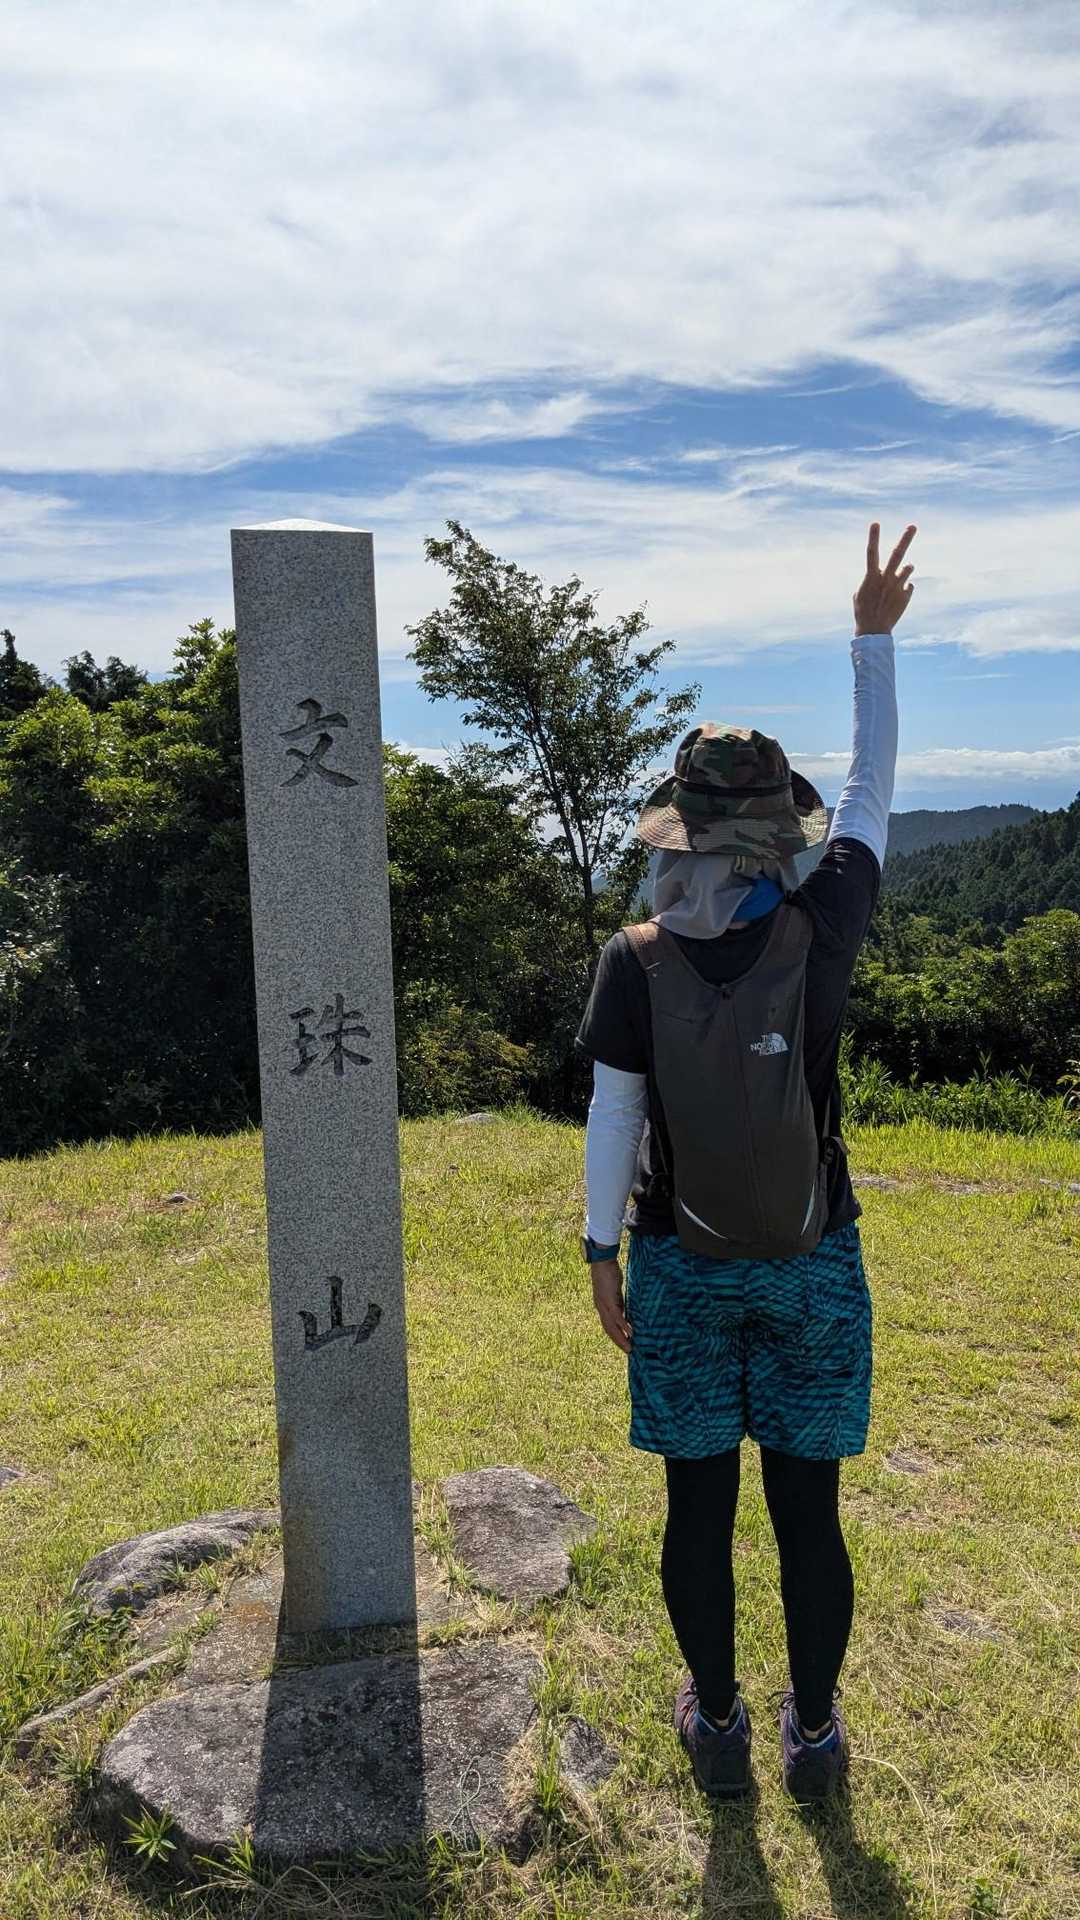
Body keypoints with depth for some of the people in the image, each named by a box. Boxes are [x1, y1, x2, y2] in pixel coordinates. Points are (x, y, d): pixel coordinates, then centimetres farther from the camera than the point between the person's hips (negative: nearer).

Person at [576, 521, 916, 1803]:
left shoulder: (635, 962, -13)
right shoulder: (820, 934, -12)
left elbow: (612, 1122, -10)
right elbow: (872, 789, 1)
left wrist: (602, 1255, 3)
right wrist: (874, 637, 10)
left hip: (681, 1268, 0)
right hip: (812, 1268, 1)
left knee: (699, 1507, 15)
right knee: (807, 1511, 15)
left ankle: (717, 1724, 34)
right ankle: (814, 1735, 32)